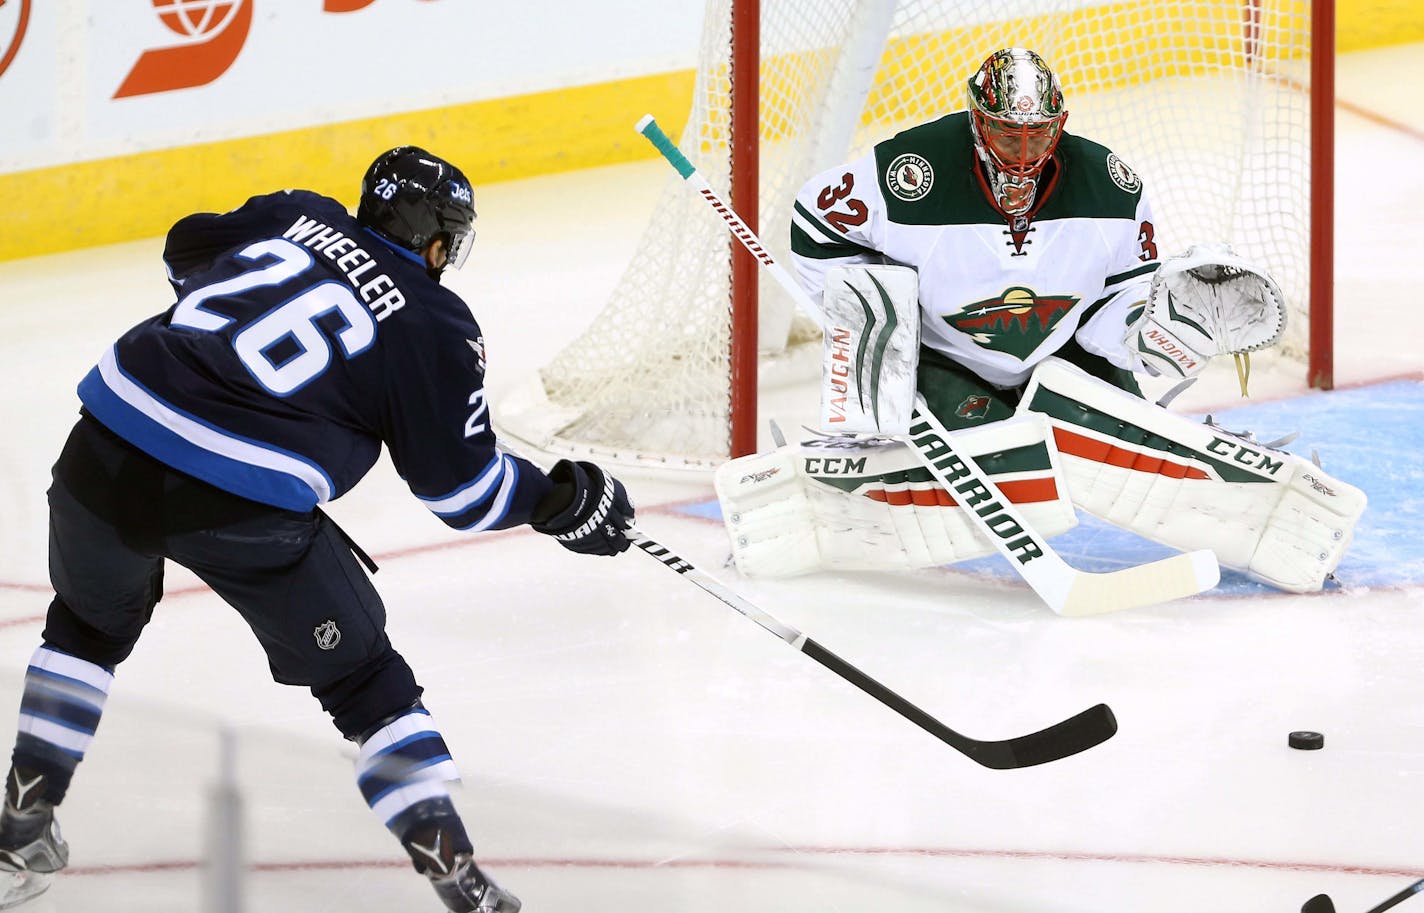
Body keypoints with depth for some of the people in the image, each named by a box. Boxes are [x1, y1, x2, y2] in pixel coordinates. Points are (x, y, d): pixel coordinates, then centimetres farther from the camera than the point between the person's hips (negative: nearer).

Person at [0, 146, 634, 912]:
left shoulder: (299, 217, 16)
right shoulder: (434, 327, 4)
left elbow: (187, 248, 34)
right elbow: (461, 484, 7)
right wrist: (560, 500, 22)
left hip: (108, 453, 4)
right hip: (242, 506, -4)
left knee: (92, 620, 34)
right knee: (360, 675, 14)